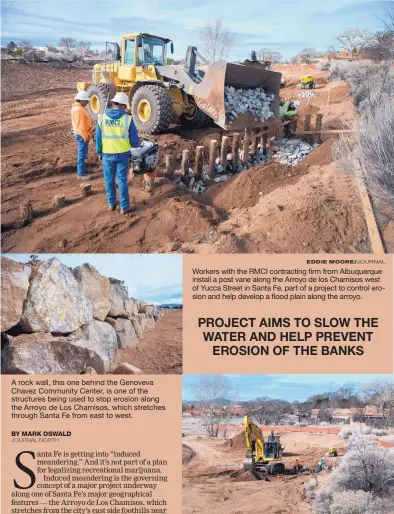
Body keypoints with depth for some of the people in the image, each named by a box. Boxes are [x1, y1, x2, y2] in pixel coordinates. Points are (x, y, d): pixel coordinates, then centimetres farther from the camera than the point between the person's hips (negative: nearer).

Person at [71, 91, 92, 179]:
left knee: (83, 153, 19)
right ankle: (81, 174, -1)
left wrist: (86, 135, 22)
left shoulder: (79, 107, 13)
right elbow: (80, 125, -24)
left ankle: (82, 171, 30)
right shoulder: (78, 110, -21)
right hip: (82, 135, -11)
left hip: (82, 134, 11)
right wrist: (85, 136, -23)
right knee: (82, 154, -5)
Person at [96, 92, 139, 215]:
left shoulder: (102, 117, -5)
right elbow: (134, 140, -6)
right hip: (122, 154, -2)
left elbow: (98, 138, 1)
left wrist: (99, 152, 14)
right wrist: (135, 145, 17)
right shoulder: (127, 118, -11)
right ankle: (124, 207, 13)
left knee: (109, 180, 15)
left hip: (107, 154, 2)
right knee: (122, 180, 6)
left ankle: (112, 204, 26)